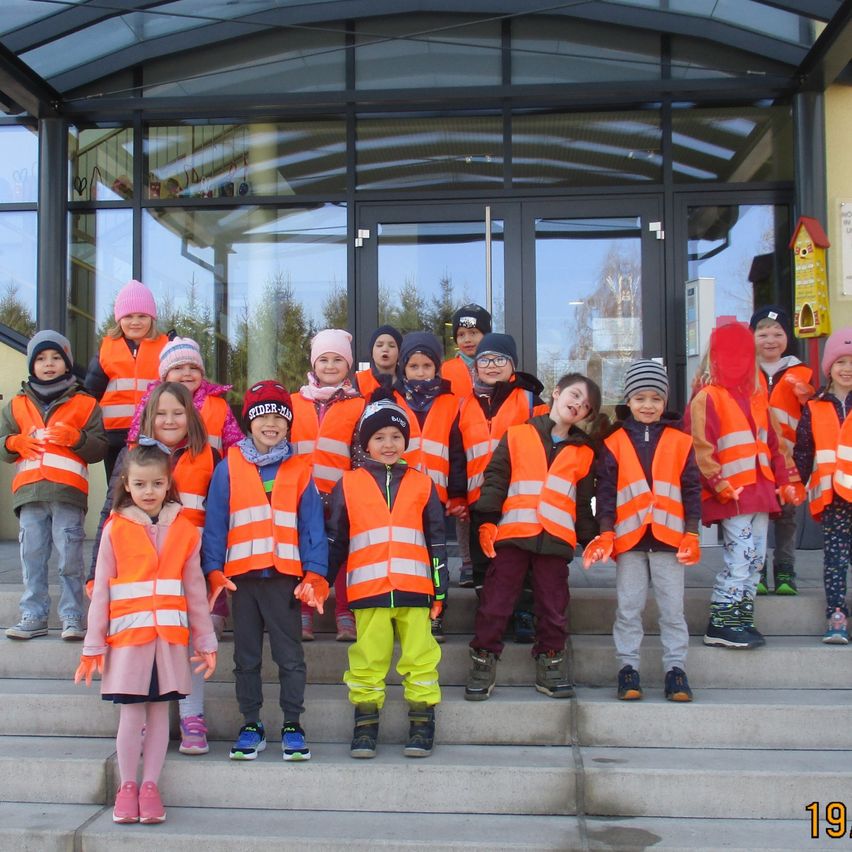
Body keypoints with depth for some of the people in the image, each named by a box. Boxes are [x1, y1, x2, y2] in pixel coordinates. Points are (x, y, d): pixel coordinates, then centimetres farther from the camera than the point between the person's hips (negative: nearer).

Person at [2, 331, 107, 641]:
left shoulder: (85, 404, 8)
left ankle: (72, 618, 4)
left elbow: (100, 447, 4)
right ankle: (33, 616, 11)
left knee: (70, 559, -2)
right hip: (29, 493, 3)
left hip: (68, 493, -3)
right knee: (32, 558, 4)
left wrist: (75, 437, -13)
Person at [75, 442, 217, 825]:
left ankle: (150, 786, 17)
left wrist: (206, 642, 8)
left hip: (170, 638, 1)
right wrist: (93, 647, 1)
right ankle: (126, 787, 17)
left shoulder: (184, 530, 4)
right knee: (131, 715, 2)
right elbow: (101, 592, 2)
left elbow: (195, 589, 8)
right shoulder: (115, 530, 0)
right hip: (127, 636, -1)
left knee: (159, 713, 7)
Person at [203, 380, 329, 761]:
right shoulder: (229, 468, 4)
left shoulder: (299, 470, 4)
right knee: (246, 657, 11)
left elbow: (312, 526, 3)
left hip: (285, 576, -1)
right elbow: (214, 523, 2)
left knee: (290, 656, 4)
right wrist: (214, 571, -8)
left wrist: (314, 575, -6)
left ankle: (293, 726, 15)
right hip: (241, 576, 1)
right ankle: (250, 726, 22)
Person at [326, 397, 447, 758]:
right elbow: (334, 540, 14)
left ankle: (422, 726, 11)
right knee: (367, 661, 3)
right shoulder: (349, 484, 10)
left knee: (420, 659, 1)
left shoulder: (422, 484, 12)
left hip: (415, 590, 0)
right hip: (368, 590, 0)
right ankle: (365, 727, 13)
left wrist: (439, 589, 10)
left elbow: (437, 540, 14)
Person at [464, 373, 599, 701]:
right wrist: (487, 520, -7)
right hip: (511, 535, -2)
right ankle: (483, 661, 11)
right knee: (495, 602, 1)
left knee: (553, 607, 7)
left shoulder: (583, 452, 15)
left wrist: (589, 537, 12)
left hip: (556, 539, 2)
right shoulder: (518, 435, 7)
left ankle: (550, 662, 20)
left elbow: (584, 501, 20)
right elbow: (495, 478, 2)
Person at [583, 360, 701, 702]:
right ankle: (628, 667, 13)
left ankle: (676, 668, 13)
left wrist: (691, 533, 0)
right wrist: (605, 532, -5)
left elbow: (691, 489, 5)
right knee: (628, 607, 5)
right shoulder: (614, 443, 3)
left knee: (672, 608, 5)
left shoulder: (680, 442, 5)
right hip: (629, 538, 0)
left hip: (669, 537, 0)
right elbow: (605, 490, 2)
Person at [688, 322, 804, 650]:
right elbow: (701, 449, -12)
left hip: (760, 492, 7)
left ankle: (742, 619, 18)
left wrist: (788, 480, 12)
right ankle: (719, 625, -3)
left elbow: (775, 444, 20)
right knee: (740, 558, -11)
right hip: (731, 496, -7)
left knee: (756, 559, 9)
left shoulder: (758, 399, 16)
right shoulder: (707, 398, -6)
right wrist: (723, 486, -18)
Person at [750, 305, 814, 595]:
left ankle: (784, 572, 14)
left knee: (787, 514, 6)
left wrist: (806, 398, -11)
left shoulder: (801, 373, 7)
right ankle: (756, 572, 9)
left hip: (788, 456, 1)